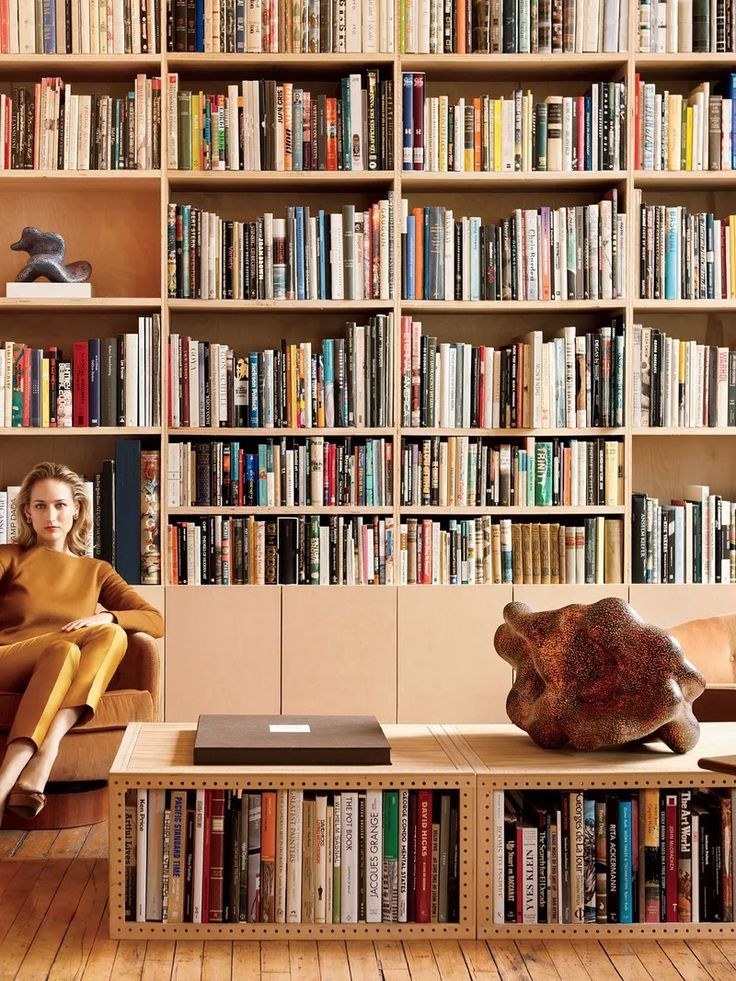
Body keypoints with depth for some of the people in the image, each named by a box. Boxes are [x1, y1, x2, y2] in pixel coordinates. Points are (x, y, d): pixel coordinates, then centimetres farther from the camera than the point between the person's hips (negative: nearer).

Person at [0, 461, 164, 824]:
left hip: (70, 689, 2)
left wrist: (104, 617, -8)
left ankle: (49, 746, -47)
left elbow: (155, 622, 10)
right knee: (63, 649, -36)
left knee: (113, 634, -29)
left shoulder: (96, 571, 23)